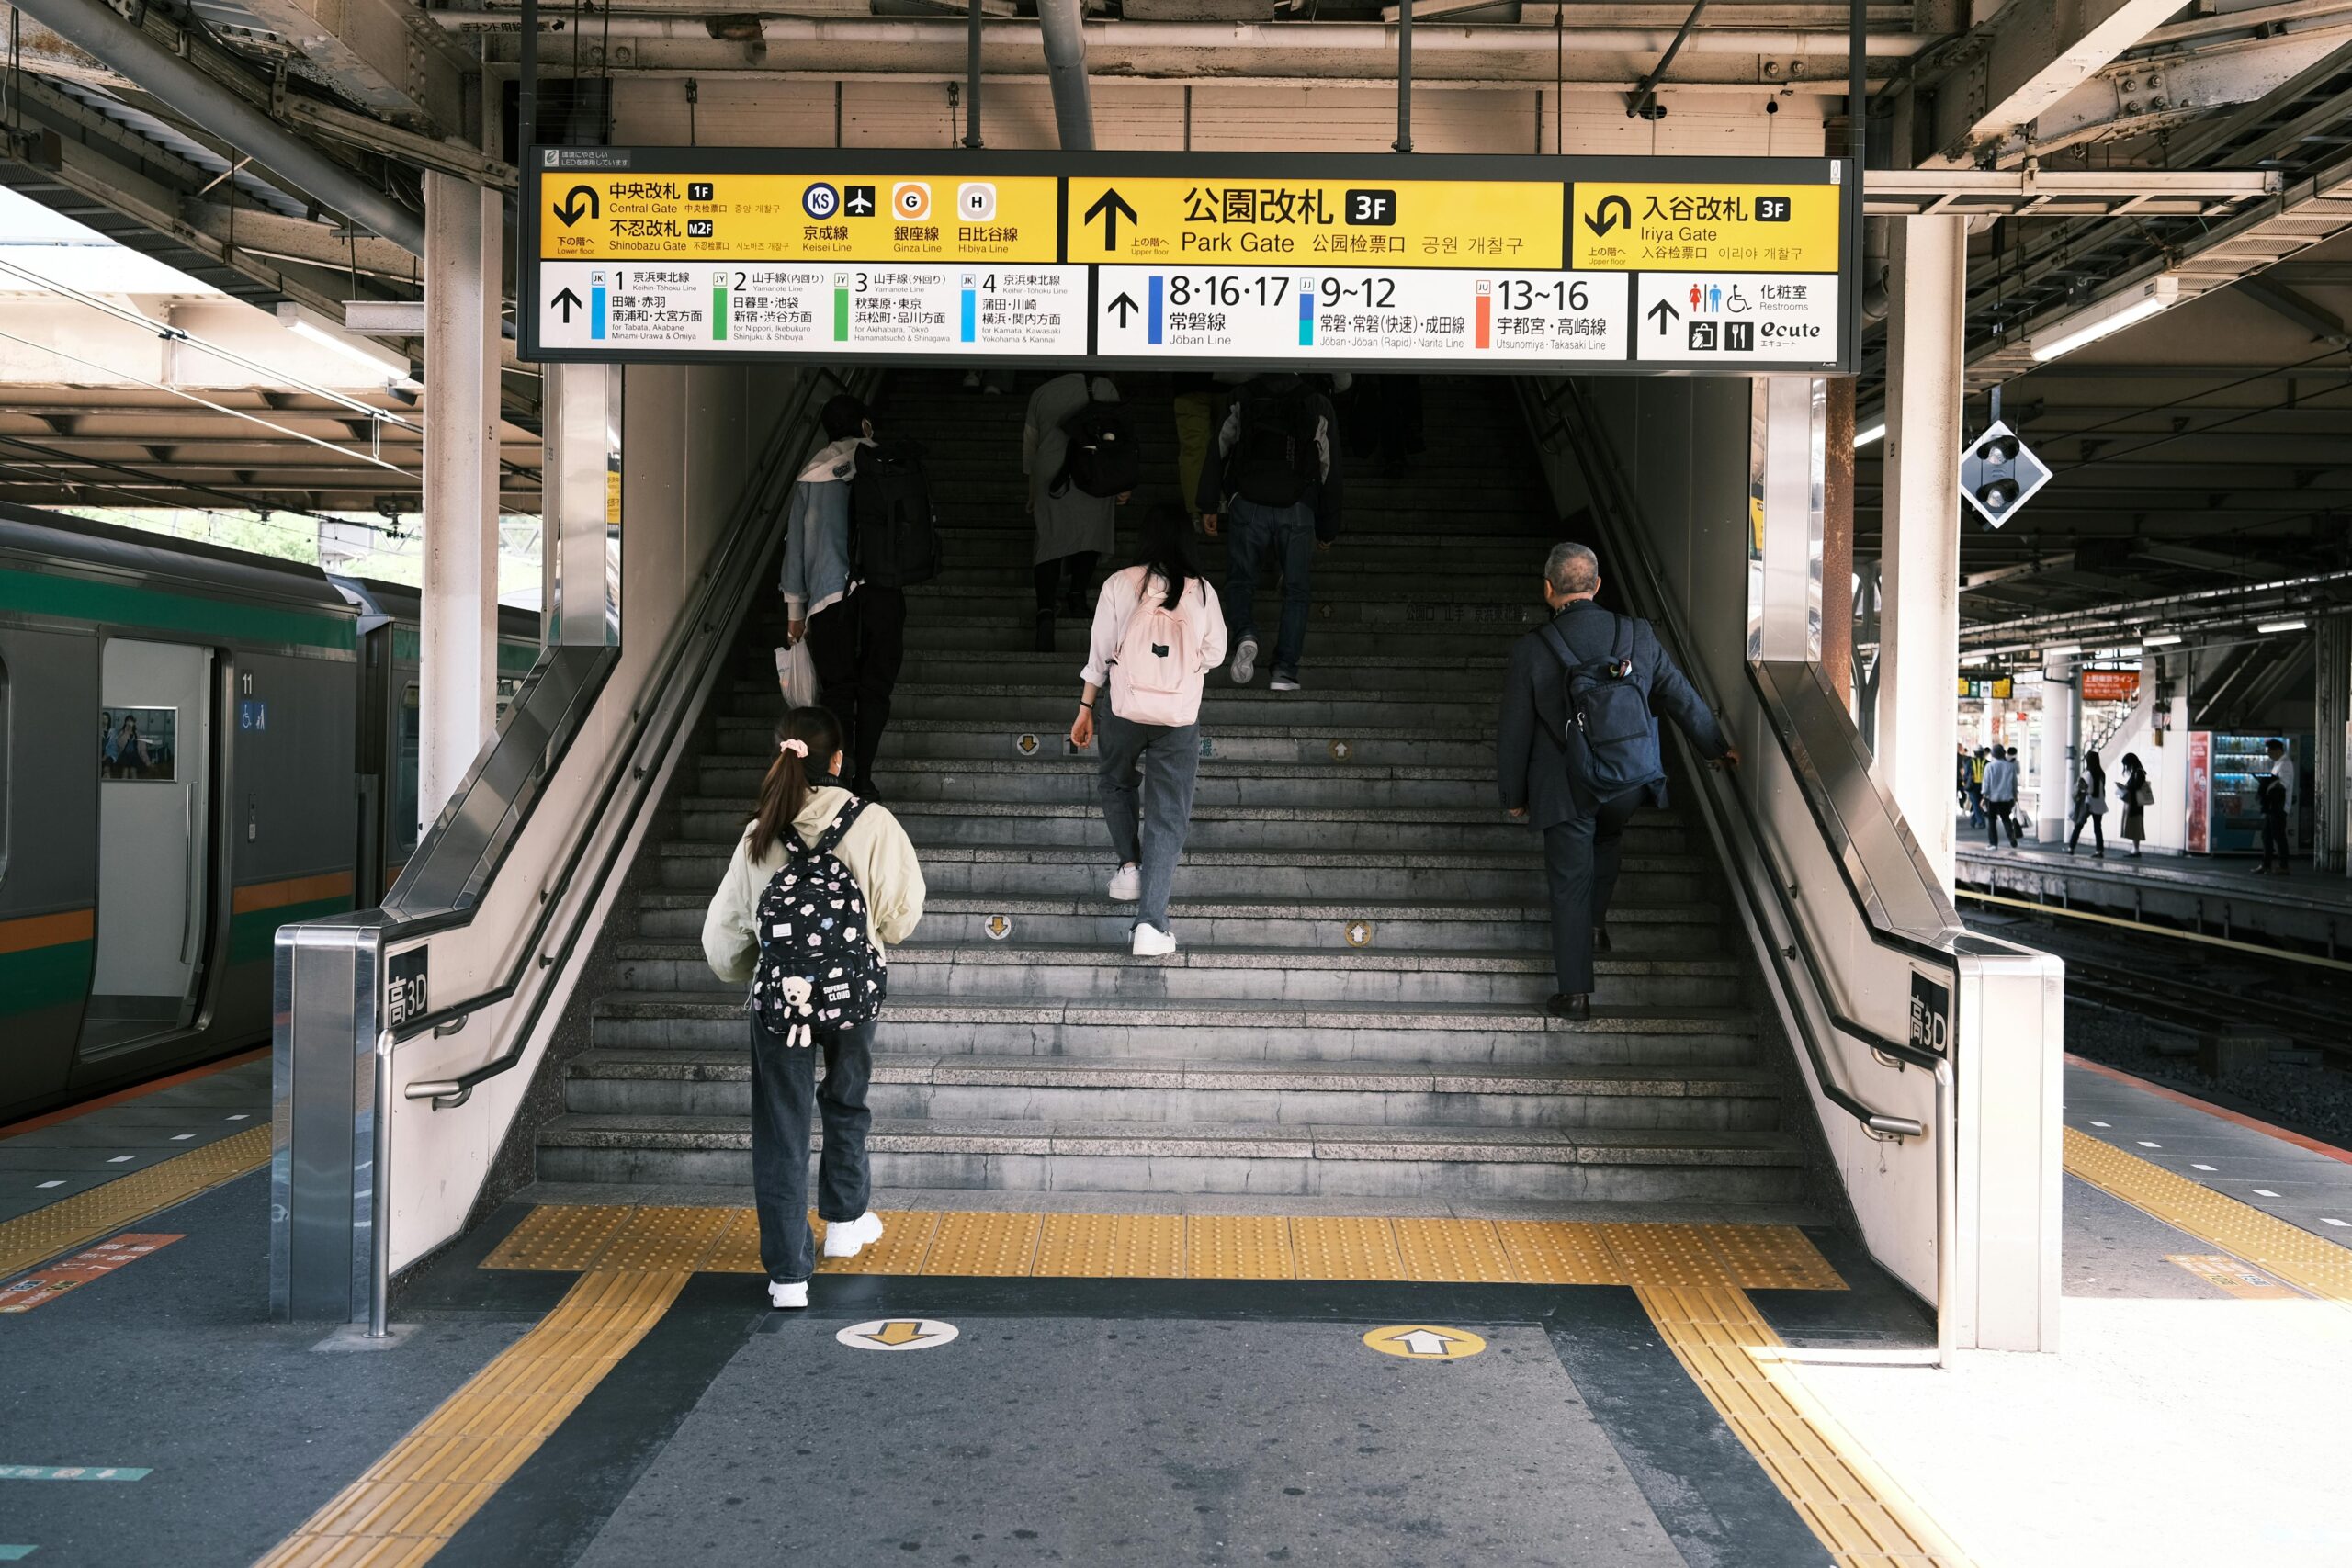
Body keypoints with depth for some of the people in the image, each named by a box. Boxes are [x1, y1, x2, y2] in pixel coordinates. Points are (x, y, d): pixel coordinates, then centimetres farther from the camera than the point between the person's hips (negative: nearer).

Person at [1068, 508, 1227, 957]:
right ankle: (1151, 924, -4)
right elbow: (1215, 655, 7)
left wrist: (1085, 708, 7)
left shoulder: (1120, 585, -5)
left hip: (1123, 708, 0)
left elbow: (1100, 652, -2)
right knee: (1168, 817, 3)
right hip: (1180, 717, 0)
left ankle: (1130, 866, 23)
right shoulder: (1202, 592, -2)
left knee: (1115, 783, 30)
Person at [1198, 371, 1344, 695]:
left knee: (1240, 580, 12)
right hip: (1298, 511, 0)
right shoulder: (1318, 407, 9)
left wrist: (1209, 505, 5)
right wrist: (1327, 529, 16)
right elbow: (1330, 471, 10)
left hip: (1248, 506, 0)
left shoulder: (1243, 400, 9)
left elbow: (1218, 450, 2)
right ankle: (1285, 672, -2)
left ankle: (1244, 634, -18)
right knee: (1297, 590, 7)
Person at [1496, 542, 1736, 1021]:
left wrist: (1513, 795, 7)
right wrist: (1716, 746, 22)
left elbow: (1514, 731, -7)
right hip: (1628, 784, 3)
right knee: (1607, 839, 34)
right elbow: (1681, 698, 5)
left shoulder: (1530, 649, -14)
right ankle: (1596, 924, 36)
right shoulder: (1637, 635, -6)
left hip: (1564, 791, -3)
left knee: (1570, 883, 8)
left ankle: (1575, 992, 13)